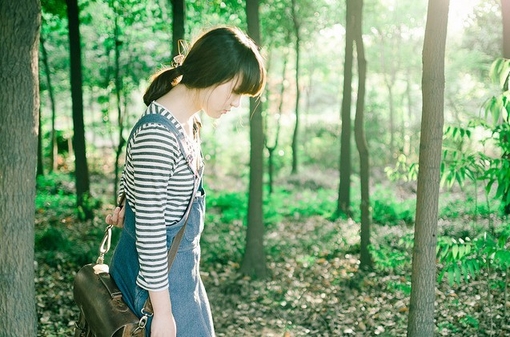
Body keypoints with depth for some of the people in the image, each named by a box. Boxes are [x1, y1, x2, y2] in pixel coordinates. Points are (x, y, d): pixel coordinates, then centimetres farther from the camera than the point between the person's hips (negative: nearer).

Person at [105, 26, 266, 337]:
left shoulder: (187, 122, 3)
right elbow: (150, 229, -25)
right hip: (157, 273, -9)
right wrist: (163, 311, -21)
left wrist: (127, 205, 21)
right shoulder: (158, 134, -27)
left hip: (180, 264, 9)